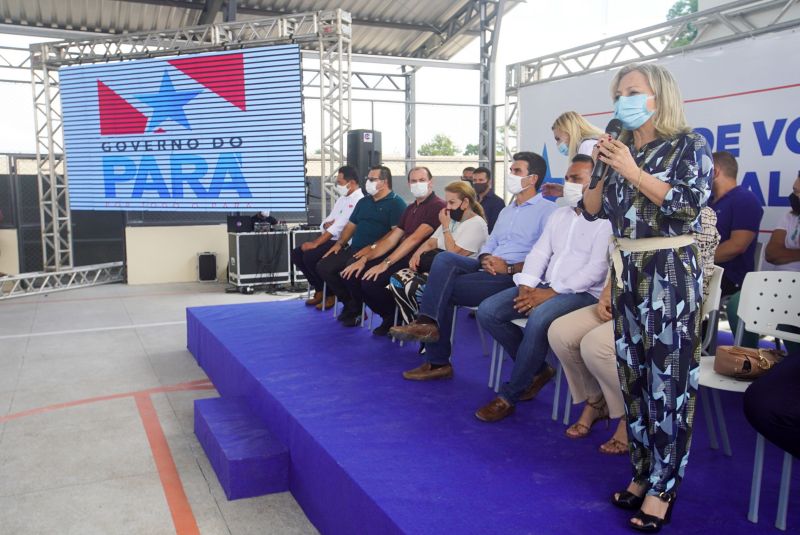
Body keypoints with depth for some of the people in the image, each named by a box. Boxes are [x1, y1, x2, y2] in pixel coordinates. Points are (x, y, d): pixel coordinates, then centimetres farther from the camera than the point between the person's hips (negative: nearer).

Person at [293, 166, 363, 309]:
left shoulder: (359, 201, -14)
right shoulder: (342, 199, 18)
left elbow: (338, 227, -20)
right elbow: (328, 221, 20)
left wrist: (315, 243, -20)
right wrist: (326, 224, -7)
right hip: (328, 239, 9)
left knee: (310, 256, -24)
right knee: (297, 253, -2)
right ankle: (319, 290, 10)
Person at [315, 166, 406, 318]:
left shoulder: (396, 203, -3)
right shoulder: (363, 202, 22)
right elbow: (351, 225, 25)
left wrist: (372, 248, -21)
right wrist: (339, 243, 7)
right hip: (353, 249, 8)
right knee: (323, 266, -6)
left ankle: (355, 307, -5)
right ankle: (349, 302, 4)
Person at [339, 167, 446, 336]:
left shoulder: (438, 206, -8)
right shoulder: (410, 208, 21)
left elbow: (415, 238, -19)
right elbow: (391, 239, 14)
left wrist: (385, 264, -24)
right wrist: (364, 259, 1)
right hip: (400, 255, 9)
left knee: (371, 282, -27)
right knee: (352, 274, -5)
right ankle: (389, 316, 9)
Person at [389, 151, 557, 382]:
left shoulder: (547, 210, -2)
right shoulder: (507, 211, 28)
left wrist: (510, 268, -19)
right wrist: (485, 258, -2)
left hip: (515, 277, -7)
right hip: (489, 269, 8)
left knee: (444, 287, -21)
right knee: (444, 258, -20)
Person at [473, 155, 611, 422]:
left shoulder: (605, 219, -6)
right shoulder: (559, 214, 19)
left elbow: (597, 268, -16)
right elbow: (539, 252, 12)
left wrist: (553, 292, -20)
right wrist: (526, 286, -6)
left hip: (583, 292, -7)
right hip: (546, 286, 8)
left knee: (538, 320, -37)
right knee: (487, 311, -11)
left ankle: (510, 395, -18)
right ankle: (538, 369, 5)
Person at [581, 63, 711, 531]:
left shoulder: (688, 145, -3)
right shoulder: (622, 149, 12)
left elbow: (690, 204, -17)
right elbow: (593, 211, 11)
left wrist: (632, 172, -17)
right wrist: (601, 168, -4)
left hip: (670, 273, -6)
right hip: (625, 273, 6)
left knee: (668, 381, -2)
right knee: (633, 377, 10)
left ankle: (662, 487, 8)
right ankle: (643, 473, 23)